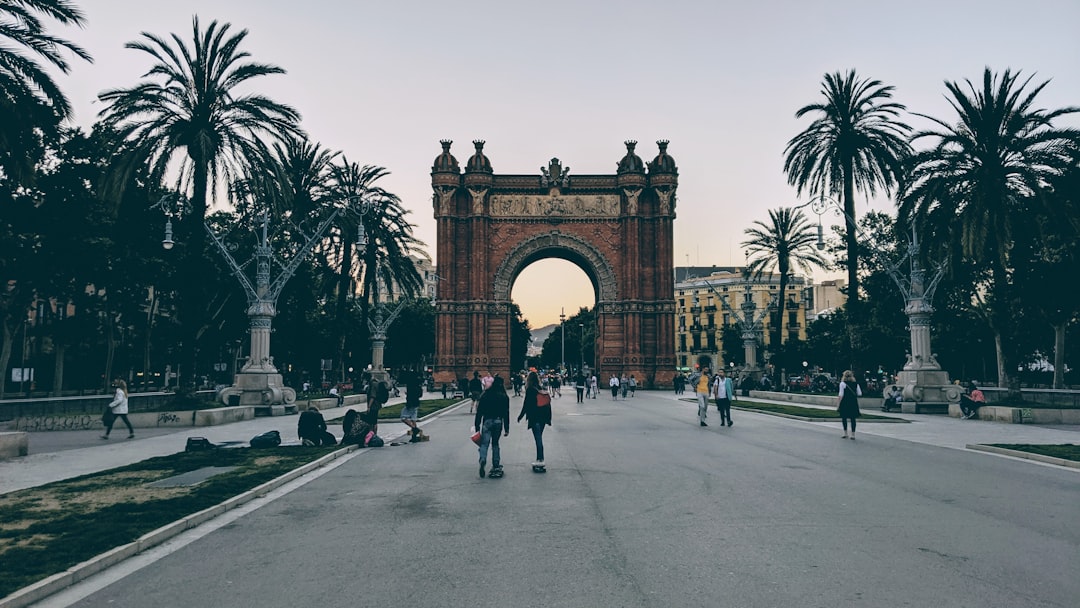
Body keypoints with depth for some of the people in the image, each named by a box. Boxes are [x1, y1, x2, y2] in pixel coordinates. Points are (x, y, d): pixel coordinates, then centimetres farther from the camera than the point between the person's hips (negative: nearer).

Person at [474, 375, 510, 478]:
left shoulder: (485, 395, 0)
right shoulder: (504, 397, 3)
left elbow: (479, 411, -1)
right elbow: (506, 413, 4)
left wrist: (477, 425, 3)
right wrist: (507, 428, 8)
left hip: (487, 421, -2)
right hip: (498, 422, 2)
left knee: (484, 443, -5)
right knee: (495, 443, 16)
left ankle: (483, 460, -30)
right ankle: (496, 465, 15)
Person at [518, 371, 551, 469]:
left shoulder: (530, 390, -10)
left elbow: (526, 404, -10)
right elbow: (548, 404, 10)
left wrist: (520, 416, 1)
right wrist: (548, 418, 17)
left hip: (534, 418, -6)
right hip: (543, 417, 6)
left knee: (538, 438, -4)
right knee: (539, 438, 14)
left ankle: (540, 460, -2)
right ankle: (540, 458, 17)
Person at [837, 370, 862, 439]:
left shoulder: (843, 383, -7)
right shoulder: (855, 383, 5)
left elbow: (841, 395, -11)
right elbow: (860, 394, 4)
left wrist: (838, 404, -7)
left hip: (845, 402, -3)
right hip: (853, 402, 3)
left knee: (844, 418, 8)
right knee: (853, 418, 7)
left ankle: (845, 433, 6)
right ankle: (853, 434, 8)